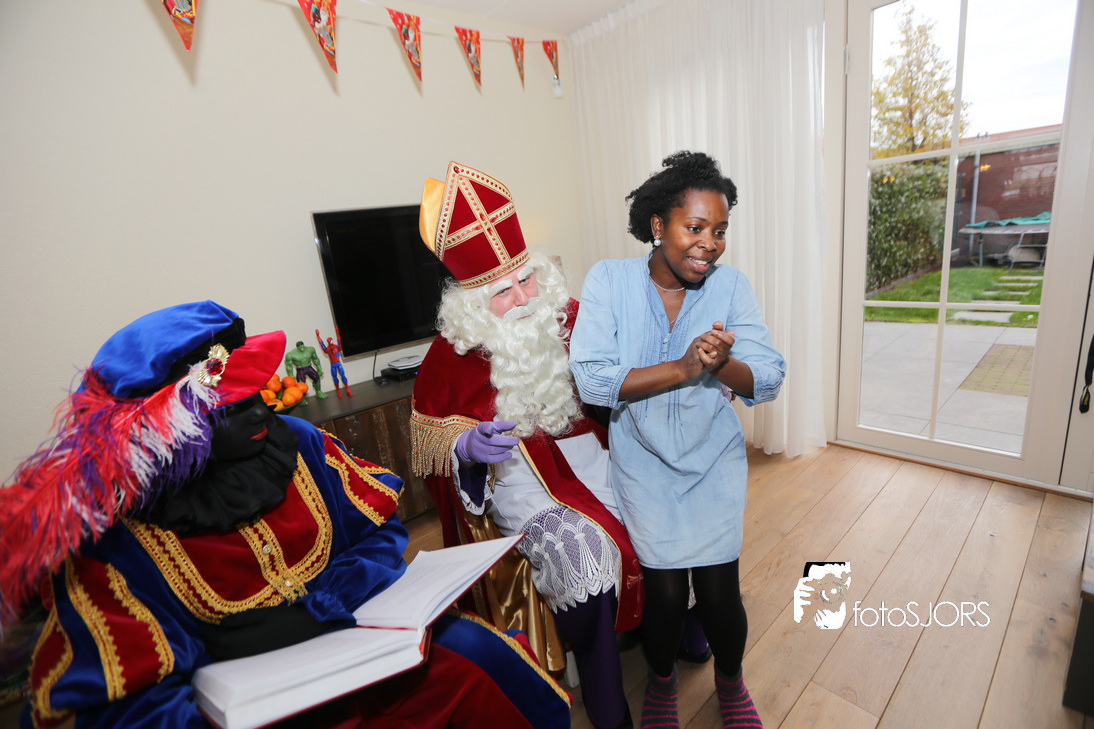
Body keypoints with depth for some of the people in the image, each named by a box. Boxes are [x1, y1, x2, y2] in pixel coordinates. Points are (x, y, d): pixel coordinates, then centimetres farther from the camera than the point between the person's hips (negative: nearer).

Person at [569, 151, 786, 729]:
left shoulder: (731, 285, -6)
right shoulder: (609, 280, -12)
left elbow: (769, 380, -8)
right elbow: (591, 378, -22)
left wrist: (723, 363, -30)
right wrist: (684, 368, -28)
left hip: (715, 461, 2)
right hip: (644, 463, -1)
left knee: (718, 590, 4)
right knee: (665, 590, 3)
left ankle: (730, 679, 41)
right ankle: (661, 679, 40)